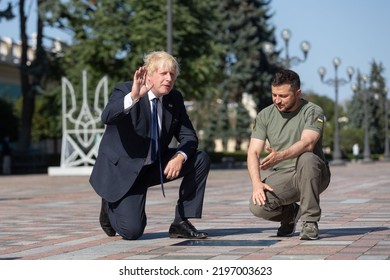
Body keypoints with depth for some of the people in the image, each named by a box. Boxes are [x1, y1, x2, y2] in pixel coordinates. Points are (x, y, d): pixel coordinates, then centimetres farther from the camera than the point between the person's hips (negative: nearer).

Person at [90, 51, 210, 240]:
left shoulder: (175, 99, 0)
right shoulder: (124, 91, -16)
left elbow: (189, 136, 1)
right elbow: (106, 117, -35)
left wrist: (180, 157, -22)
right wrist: (133, 96, -52)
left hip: (155, 166, 6)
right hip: (122, 170, -6)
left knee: (201, 159, -11)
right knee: (132, 231, -18)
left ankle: (181, 223, -4)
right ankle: (111, 208, 18)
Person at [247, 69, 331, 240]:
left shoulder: (313, 111, -8)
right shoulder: (265, 115, 4)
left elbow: (307, 143, -26)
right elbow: (253, 152, -3)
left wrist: (280, 156, -45)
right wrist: (256, 183, -21)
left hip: (312, 175, -3)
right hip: (281, 176, 3)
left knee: (307, 158, -38)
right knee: (257, 206, -26)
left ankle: (310, 221, -22)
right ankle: (291, 212, 11)